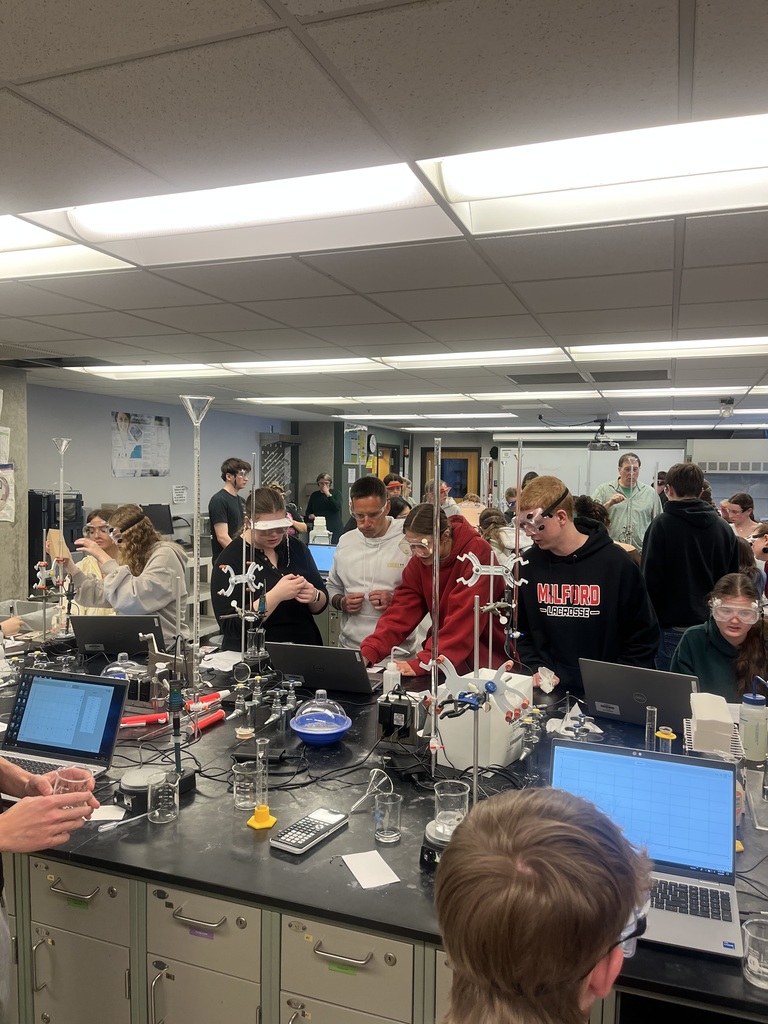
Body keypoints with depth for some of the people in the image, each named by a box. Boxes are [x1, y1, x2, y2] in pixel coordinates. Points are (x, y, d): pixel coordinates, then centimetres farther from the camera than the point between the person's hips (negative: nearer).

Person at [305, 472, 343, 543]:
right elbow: (308, 512, 17)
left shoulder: (336, 493, 5)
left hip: (334, 529, -2)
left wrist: (328, 494, -12)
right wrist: (309, 515, -6)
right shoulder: (314, 495, 13)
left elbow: (337, 507, -11)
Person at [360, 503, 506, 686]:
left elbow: (463, 618, -25)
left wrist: (424, 663, -30)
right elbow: (403, 610, -5)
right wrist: (369, 652, -18)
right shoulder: (419, 561, -2)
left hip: (487, 659, -5)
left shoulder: (477, 552, -19)